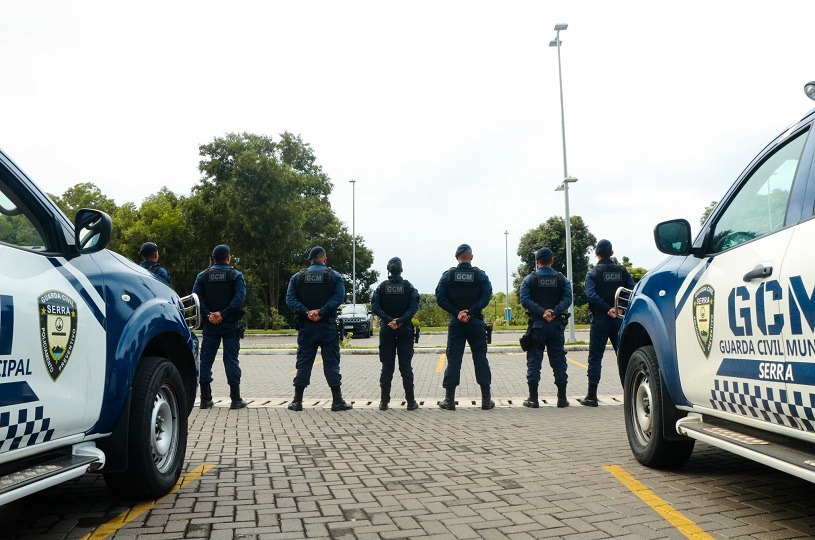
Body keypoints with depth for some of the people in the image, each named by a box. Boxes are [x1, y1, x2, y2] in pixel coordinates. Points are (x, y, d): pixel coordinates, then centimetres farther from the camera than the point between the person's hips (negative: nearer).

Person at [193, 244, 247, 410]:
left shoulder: (203, 276, 6)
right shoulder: (236, 275, -2)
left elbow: (196, 297, -6)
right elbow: (239, 297, -15)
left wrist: (208, 315, -9)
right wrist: (223, 314, -15)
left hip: (210, 325, 2)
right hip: (231, 325, -2)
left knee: (206, 360, 9)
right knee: (231, 360, 2)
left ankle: (205, 399, 12)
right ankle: (235, 399, 3)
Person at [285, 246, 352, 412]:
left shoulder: (297, 277, 7)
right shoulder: (334, 276, 1)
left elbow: (290, 299, -5)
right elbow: (338, 297, -13)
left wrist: (306, 312, -13)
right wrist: (321, 312, -17)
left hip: (305, 327, 2)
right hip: (328, 327, -2)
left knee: (303, 362, 7)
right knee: (331, 362, 3)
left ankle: (297, 401, 9)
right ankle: (337, 401, 4)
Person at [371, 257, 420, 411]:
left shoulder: (382, 287, 2)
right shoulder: (408, 286, -1)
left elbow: (375, 307, -8)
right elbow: (414, 307, -12)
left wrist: (389, 320, -14)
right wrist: (401, 320, -15)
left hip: (387, 330, 1)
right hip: (405, 329, -1)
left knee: (387, 366, 5)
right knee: (406, 366, 3)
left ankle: (384, 401, 6)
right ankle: (410, 401, 5)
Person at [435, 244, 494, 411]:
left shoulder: (448, 275, 1)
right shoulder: (480, 275, 1)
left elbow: (440, 298, -7)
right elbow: (486, 296, -10)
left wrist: (457, 313, -8)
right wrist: (471, 311, -13)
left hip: (455, 323, 0)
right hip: (476, 322, 0)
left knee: (453, 359, 4)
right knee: (480, 359, 7)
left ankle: (449, 400, 4)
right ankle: (486, 400, 10)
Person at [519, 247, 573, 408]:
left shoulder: (529, 279, 2)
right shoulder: (562, 279, 8)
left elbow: (525, 300, -12)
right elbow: (567, 299, -6)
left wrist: (542, 312, -16)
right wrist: (554, 313, -14)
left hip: (536, 325, -2)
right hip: (556, 324, 2)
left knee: (534, 361, 3)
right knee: (558, 360, 8)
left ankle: (533, 398, 2)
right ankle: (562, 398, 10)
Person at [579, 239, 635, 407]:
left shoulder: (593, 273, -3)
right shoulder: (622, 270, 7)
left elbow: (591, 295, -17)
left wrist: (608, 309, -15)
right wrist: (617, 310, -7)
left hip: (600, 319, -3)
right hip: (619, 319, 3)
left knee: (595, 357, 1)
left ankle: (592, 396, 1)